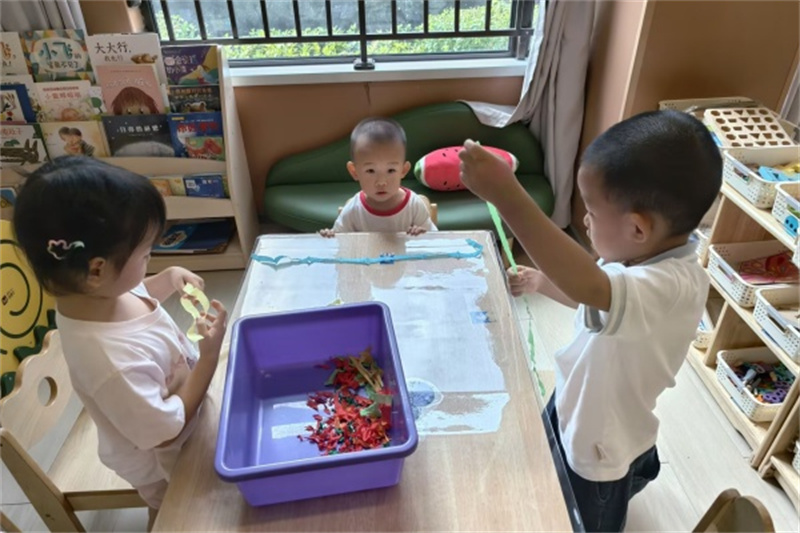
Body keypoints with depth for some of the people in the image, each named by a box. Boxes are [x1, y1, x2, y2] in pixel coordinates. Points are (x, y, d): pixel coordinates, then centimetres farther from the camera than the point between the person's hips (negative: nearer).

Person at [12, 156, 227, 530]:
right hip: (162, 466, -7)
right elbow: (167, 431, -31)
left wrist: (169, 279, -13)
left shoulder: (87, 292, -21)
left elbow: (133, 295, 5)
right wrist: (208, 355, -31)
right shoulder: (114, 361, -46)